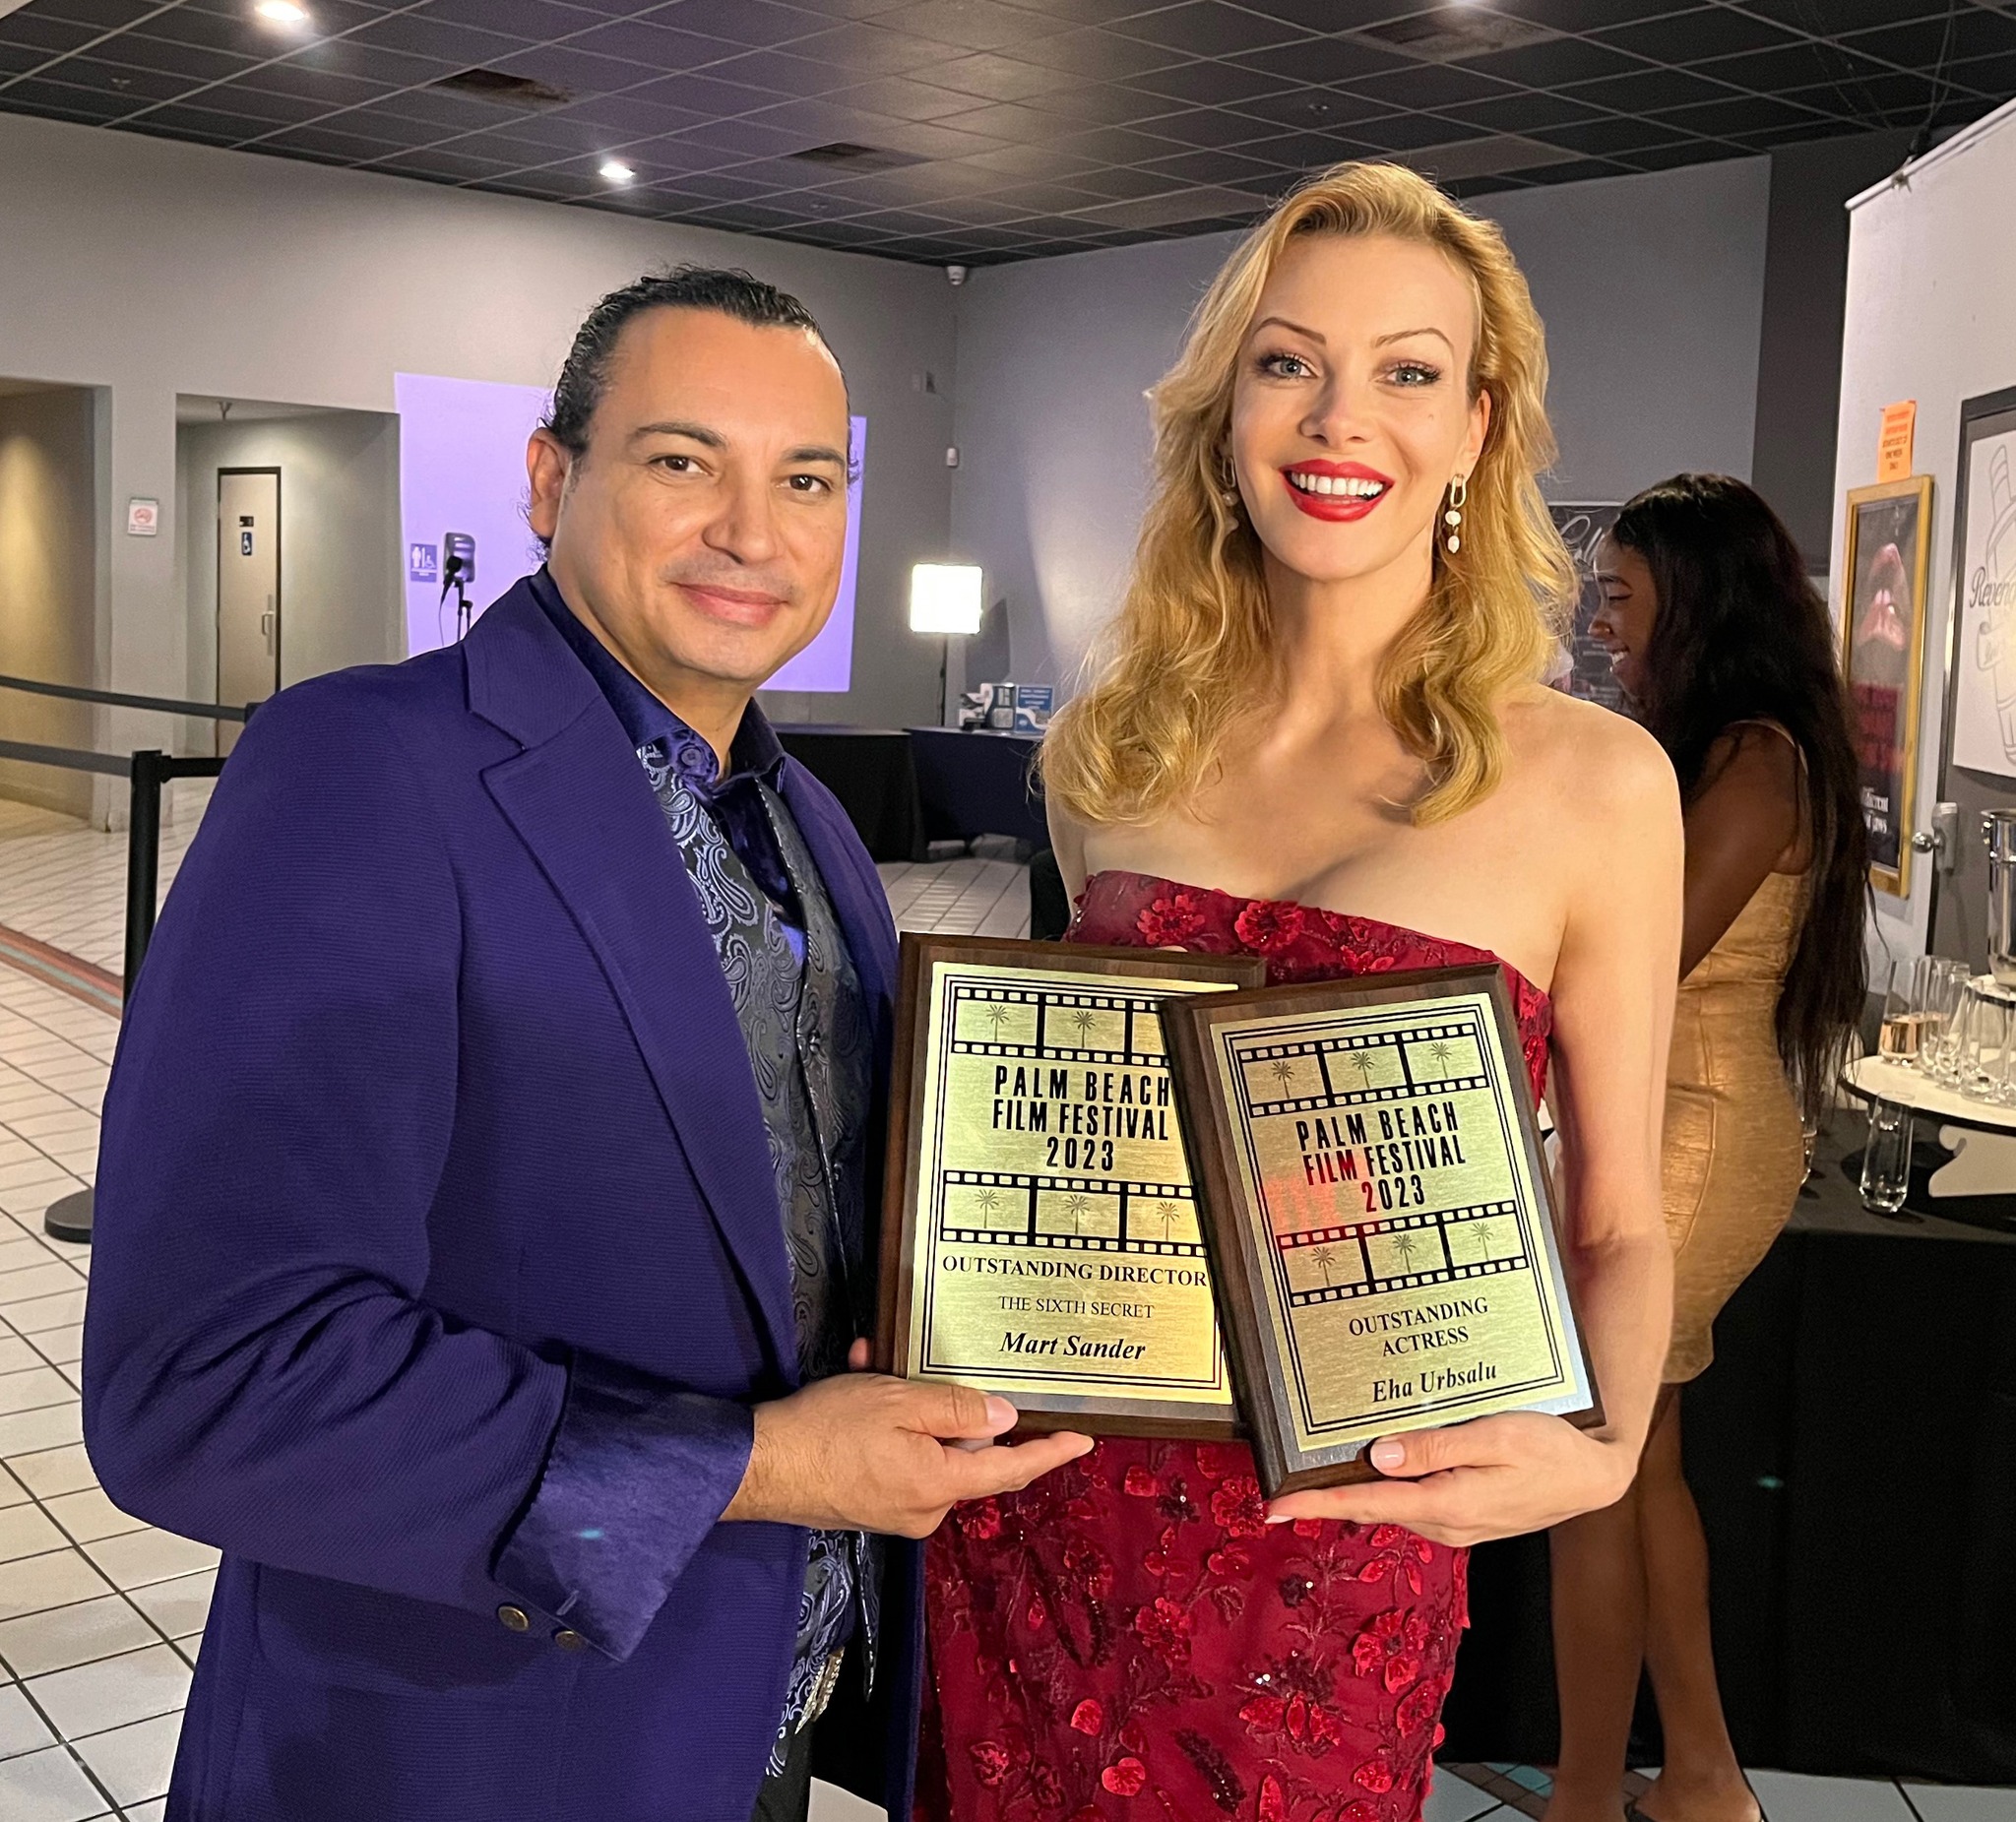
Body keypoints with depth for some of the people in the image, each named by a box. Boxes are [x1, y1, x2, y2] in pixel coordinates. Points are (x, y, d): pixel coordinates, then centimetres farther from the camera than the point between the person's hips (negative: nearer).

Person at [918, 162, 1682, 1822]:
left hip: (1324, 1555, -3)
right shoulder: (1108, 755, 2)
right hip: (1036, 1524, 3)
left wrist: (1597, 1448, -19)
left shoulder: (1590, 783, -8)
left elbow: (1618, 1226, -1)